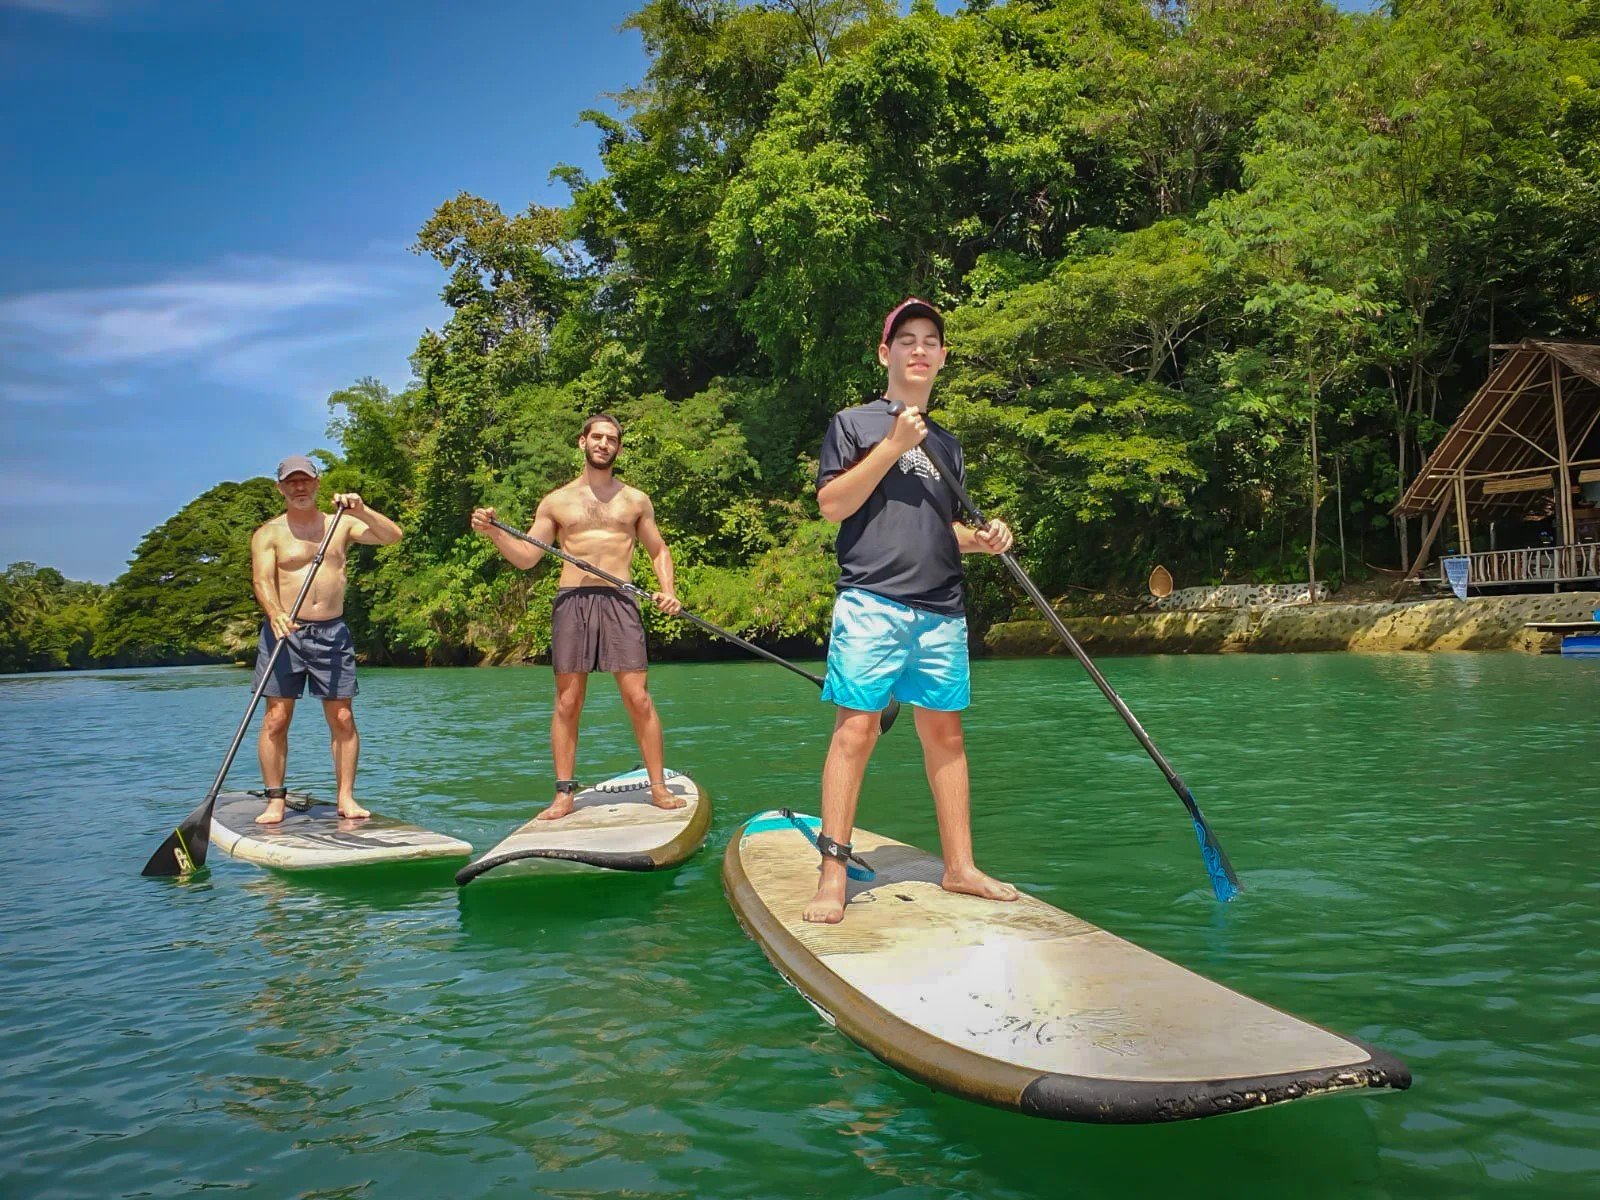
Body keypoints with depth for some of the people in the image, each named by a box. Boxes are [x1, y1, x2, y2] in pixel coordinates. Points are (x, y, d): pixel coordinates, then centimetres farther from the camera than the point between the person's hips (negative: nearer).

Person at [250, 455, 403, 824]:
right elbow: (262, 579, -10)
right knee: (276, 718, -4)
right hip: (285, 631, -1)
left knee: (343, 718, 0)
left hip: (332, 631, 2)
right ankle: (275, 800, 2)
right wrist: (276, 613, -30)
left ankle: (346, 797, 5)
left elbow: (393, 536, 0)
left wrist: (361, 510, -17)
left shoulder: (343, 523, 11)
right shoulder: (269, 534, 4)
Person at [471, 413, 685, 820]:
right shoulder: (557, 502, 12)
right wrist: (493, 532, -7)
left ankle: (659, 788, 2)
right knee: (567, 702, 1)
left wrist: (667, 590, 2)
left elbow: (659, 550, 19)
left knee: (638, 698, -6)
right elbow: (526, 557, 9)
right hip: (572, 601, 1)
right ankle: (564, 795, 8)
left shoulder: (635, 500, 14)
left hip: (619, 602, 0)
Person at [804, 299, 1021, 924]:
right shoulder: (855, 423, 6)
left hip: (941, 609, 6)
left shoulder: (946, 443, 21)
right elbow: (831, 504, -6)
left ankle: (959, 866, 16)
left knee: (945, 734, 8)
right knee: (856, 730, -9)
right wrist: (894, 445, -10)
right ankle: (832, 873, -5)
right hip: (871, 602, -5)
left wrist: (981, 538, 5)